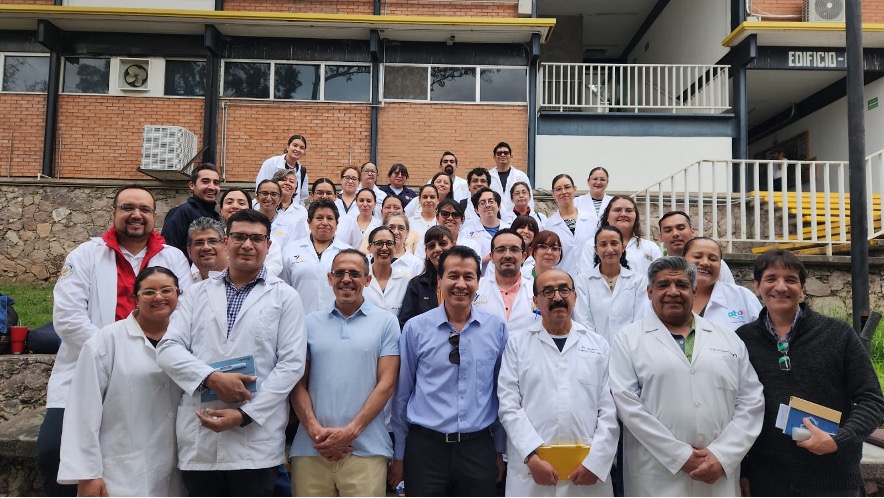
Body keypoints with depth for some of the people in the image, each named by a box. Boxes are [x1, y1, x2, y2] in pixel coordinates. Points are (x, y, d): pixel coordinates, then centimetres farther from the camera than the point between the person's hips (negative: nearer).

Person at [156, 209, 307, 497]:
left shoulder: (285, 297, 4)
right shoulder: (198, 294, 12)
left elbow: (291, 363, -4)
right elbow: (168, 349, 3)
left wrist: (244, 414, -12)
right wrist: (211, 377, -15)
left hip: (255, 442, -2)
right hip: (198, 440, 3)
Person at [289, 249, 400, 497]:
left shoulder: (386, 322, 2)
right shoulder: (310, 323, 9)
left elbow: (386, 383, -2)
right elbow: (298, 383, 7)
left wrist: (351, 431, -10)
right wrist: (315, 430, -7)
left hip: (365, 449, -2)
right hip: (310, 449, 2)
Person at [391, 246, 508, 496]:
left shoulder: (497, 329, 1)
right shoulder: (415, 328, -3)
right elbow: (401, 393, 2)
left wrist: (500, 450, 10)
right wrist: (398, 454, 5)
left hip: (479, 448, 2)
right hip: (425, 447, -1)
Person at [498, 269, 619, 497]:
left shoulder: (599, 345, 8)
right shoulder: (517, 344, 4)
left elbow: (609, 410, 1)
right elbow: (509, 405, -4)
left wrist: (595, 462, -9)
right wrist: (533, 457, -13)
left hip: (588, 471, 1)